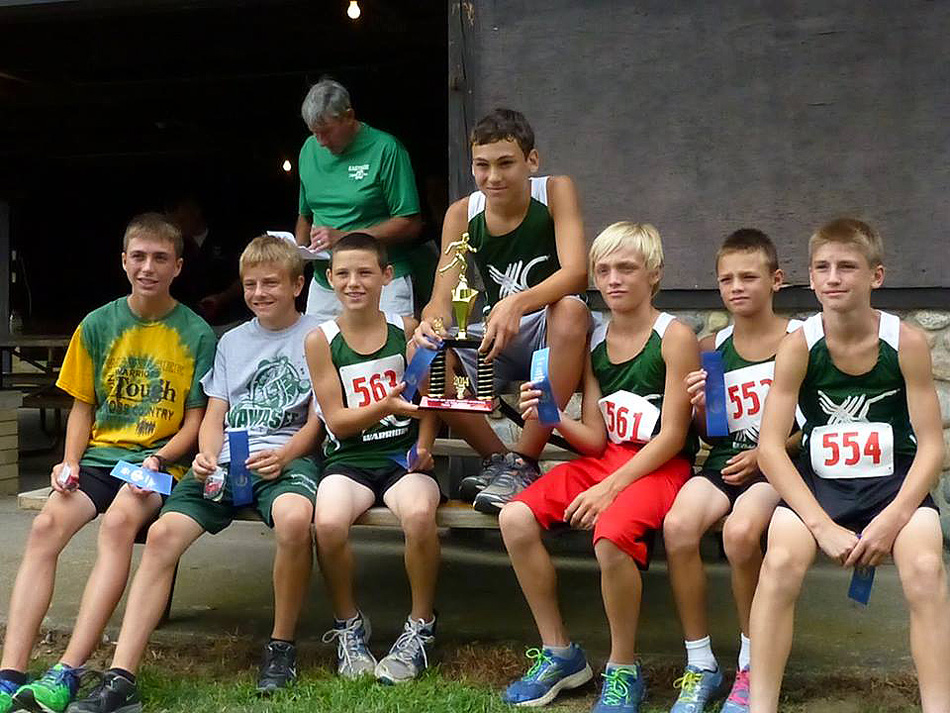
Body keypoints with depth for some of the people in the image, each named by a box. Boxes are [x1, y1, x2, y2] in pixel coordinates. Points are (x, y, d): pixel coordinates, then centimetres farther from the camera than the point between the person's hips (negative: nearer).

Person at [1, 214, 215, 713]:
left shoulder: (197, 334, 2)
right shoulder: (98, 325, 10)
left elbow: (195, 420, 3)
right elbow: (83, 406, 15)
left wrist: (158, 459, -14)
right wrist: (70, 461, -2)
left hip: (161, 459, -3)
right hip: (100, 454, 3)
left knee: (119, 520, -34)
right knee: (46, 525, -26)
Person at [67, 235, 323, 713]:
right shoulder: (232, 341, 23)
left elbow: (319, 418, 2)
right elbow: (214, 415, 18)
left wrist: (284, 455, -16)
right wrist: (206, 457, -3)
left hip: (286, 456, -4)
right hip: (225, 459, 5)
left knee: (294, 518, -39)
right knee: (162, 533, -21)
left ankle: (281, 646, -15)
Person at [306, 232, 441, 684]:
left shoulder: (407, 330, 5)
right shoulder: (320, 341, 3)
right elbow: (337, 422, -2)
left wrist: (423, 445, -11)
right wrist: (386, 407, -19)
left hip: (404, 454, 0)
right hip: (349, 458, 0)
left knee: (419, 513, -34)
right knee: (328, 523, -32)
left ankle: (421, 627, -9)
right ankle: (348, 626, -3)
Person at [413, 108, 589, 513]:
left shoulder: (555, 192, -10)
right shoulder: (462, 214, -2)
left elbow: (576, 271, -26)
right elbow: (442, 300, -9)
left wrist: (518, 303, -45)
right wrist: (430, 325, -35)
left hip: (550, 334, -3)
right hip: (494, 339, 3)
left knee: (571, 309, -37)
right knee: (422, 361, -23)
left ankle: (522, 462, -31)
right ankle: (499, 460, -9)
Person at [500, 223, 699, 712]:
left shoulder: (675, 337, -6)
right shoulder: (594, 343, 10)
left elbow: (672, 436, -12)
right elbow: (594, 439, 8)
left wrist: (610, 488, -19)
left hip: (660, 466, -6)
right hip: (605, 458, 6)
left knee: (612, 533, -35)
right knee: (515, 518, -15)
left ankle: (623, 671, -11)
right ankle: (560, 654, 0)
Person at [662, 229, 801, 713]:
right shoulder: (711, 349, 12)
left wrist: (766, 454, -12)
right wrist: (700, 406, -5)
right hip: (724, 461, 4)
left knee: (740, 531, -34)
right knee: (678, 524, -28)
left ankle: (752, 665, -10)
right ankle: (700, 666, -11)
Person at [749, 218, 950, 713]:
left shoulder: (906, 342, -8)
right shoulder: (799, 344, -9)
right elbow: (770, 447, -12)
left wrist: (891, 521, -20)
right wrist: (824, 527, -21)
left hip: (893, 481, 0)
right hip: (818, 482, 0)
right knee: (781, 561, -28)